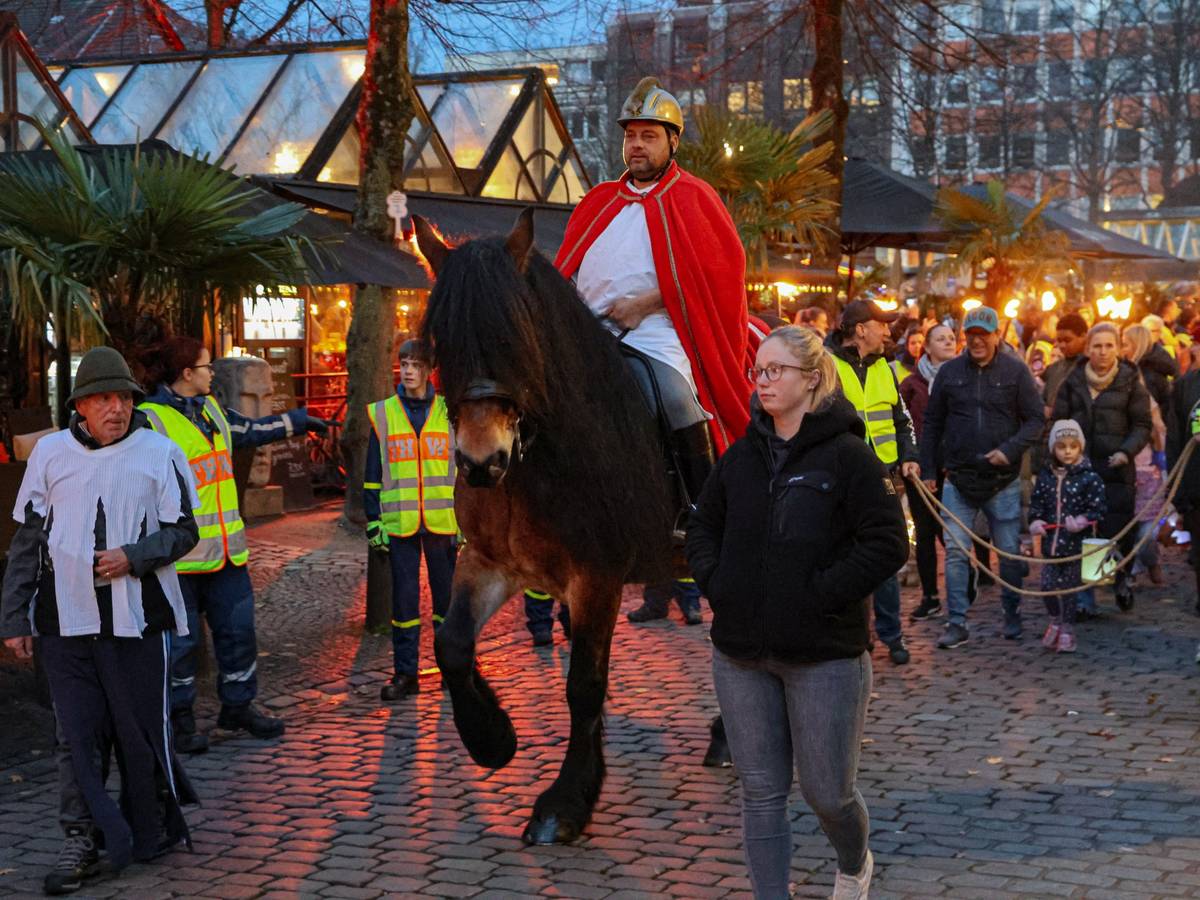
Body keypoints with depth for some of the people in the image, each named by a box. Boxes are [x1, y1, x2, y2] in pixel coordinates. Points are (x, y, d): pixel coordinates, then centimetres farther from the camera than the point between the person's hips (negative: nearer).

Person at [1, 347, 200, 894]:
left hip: (137, 618, -2)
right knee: (78, 736, 3)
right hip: (65, 621, 2)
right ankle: (83, 841, 10)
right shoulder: (50, 454, 7)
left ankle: (151, 833, 22)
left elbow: (183, 532, 4)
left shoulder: (159, 453, 1)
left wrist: (133, 557, -14)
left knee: (141, 730, 5)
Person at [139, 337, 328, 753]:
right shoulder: (150, 419, -13)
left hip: (225, 547, 8)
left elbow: (250, 430, 31)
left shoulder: (211, 410, 13)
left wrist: (297, 421, 39)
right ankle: (180, 718, 16)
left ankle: (238, 706, 28)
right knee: (180, 639, 2)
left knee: (237, 629, 13)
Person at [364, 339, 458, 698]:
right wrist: (373, 522, 2)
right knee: (403, 598, 2)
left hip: (442, 521, 0)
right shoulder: (383, 414, 6)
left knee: (446, 596, 7)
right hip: (400, 521, 0)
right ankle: (405, 674, 9)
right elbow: (373, 475, 8)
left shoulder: (449, 412, 5)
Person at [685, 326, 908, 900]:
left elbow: (888, 544, -13)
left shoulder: (847, 455, -9)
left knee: (827, 793, 7)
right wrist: (715, 583, 1)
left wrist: (821, 594, -17)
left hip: (824, 655, -4)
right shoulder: (743, 455, 8)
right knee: (761, 793, 7)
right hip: (741, 656, 4)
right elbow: (703, 527, 18)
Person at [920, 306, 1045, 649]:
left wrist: (1010, 449, -15)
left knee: (1010, 551, 7)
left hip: (1003, 479, -1)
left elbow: (1035, 420, 0)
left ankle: (1012, 616, 25)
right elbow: (932, 423, 9)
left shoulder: (1015, 371, -1)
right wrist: (928, 470, 6)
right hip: (958, 478, 1)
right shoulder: (950, 371, 4)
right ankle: (957, 623, 3)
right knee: (955, 551, -3)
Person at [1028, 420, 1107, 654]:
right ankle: (1055, 621, 28)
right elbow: (1036, 503, 11)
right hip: (1051, 542, 3)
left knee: (1069, 588, 6)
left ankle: (1067, 631, 22)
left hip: (1076, 544, -3)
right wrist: (1035, 521, -7)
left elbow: (1097, 510, -8)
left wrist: (1082, 521, -25)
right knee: (1047, 586, 1)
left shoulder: (1089, 478, -8)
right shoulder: (1045, 476, 4)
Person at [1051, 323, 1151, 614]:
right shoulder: (1073, 382, 8)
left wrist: (1127, 451, -12)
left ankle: (1122, 579, 22)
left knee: (1117, 530, -5)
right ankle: (1083, 596, 8)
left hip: (1116, 470, -2)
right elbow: (1059, 422, 12)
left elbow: (1142, 425, 4)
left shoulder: (1130, 381, 3)